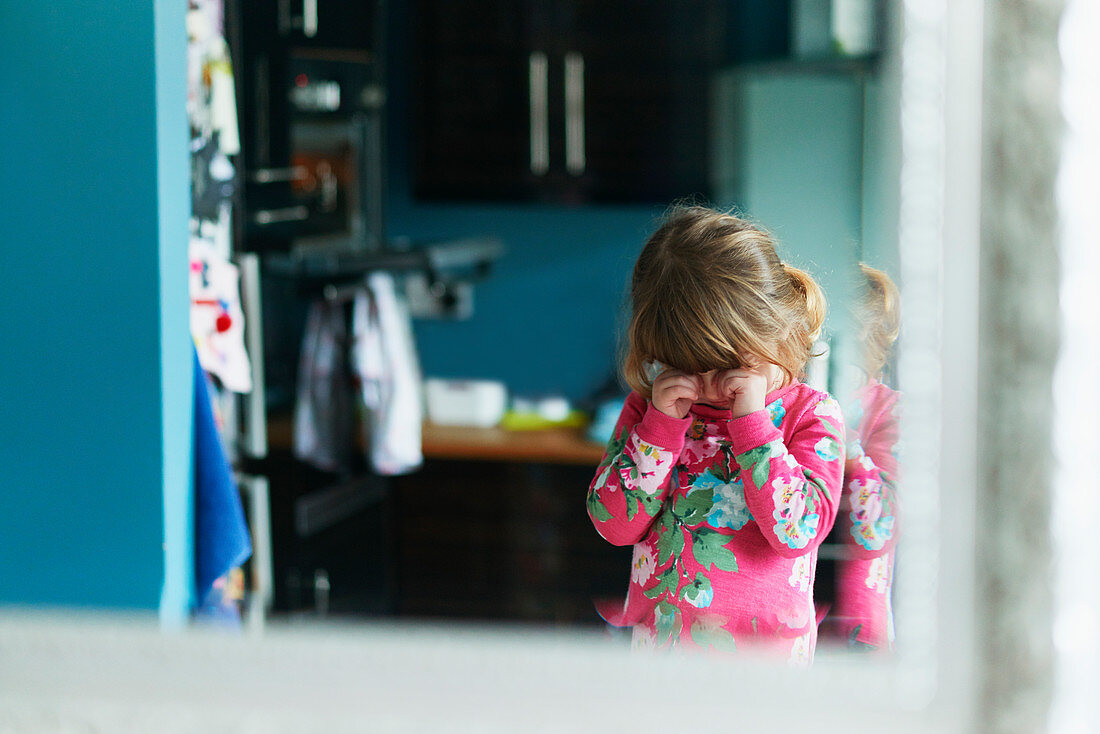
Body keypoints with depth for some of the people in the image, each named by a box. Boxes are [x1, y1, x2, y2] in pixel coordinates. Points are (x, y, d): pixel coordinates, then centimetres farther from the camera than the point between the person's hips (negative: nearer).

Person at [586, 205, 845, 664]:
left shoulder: (810, 415, 0)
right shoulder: (650, 404, 9)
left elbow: (798, 531, -12)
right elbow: (614, 525, 0)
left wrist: (751, 421, -13)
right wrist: (661, 424, -8)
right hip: (655, 638, 0)